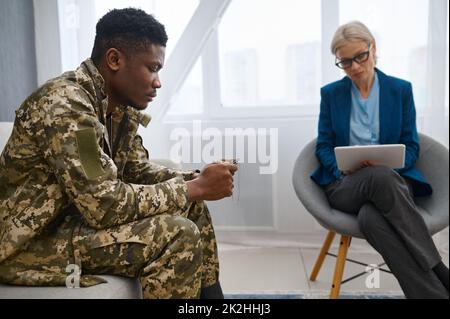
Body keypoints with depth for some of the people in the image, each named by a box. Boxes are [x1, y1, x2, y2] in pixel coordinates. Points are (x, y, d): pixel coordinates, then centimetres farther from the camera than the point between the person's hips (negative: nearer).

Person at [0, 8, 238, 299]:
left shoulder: (120, 108, 2)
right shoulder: (65, 104, -25)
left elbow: (139, 171, 8)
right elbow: (104, 204, -30)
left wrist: (198, 180, -8)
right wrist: (195, 188, -21)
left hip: (76, 217, 9)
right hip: (29, 243, -8)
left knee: (193, 208, 4)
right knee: (178, 235, -24)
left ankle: (209, 292, 17)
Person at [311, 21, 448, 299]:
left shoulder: (401, 90, 8)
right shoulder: (330, 94, 9)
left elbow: (411, 147, 7)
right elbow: (323, 146, 8)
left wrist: (384, 163, -15)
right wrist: (344, 169, -14)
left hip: (392, 179, 0)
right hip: (344, 184, 0)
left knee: (371, 218, -39)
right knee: (380, 177, -39)